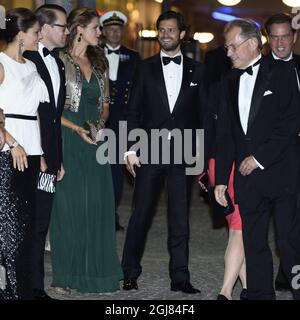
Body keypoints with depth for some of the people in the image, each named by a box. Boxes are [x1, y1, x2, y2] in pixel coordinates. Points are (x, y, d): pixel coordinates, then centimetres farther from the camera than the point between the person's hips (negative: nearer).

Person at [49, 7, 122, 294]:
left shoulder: (99, 63, 14)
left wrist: (100, 123, -2)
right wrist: (77, 128, -17)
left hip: (95, 140, 6)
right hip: (68, 139, -6)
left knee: (97, 204, 4)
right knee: (68, 203, -2)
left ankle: (94, 270, 11)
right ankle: (67, 273, 6)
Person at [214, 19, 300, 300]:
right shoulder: (230, 81, 16)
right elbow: (224, 133, 16)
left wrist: (259, 157, -11)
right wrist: (221, 178, 9)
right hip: (248, 175, 5)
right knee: (254, 244, 7)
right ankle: (259, 294, 13)